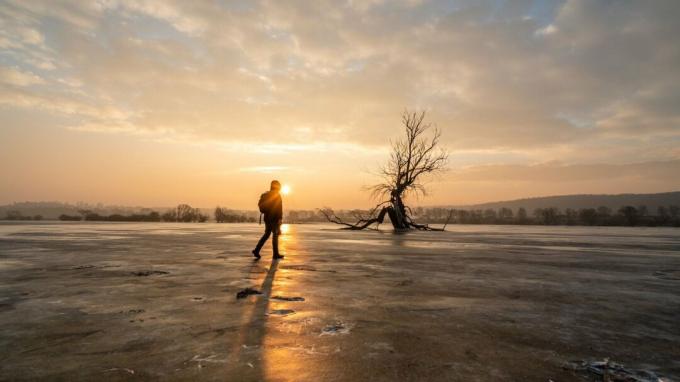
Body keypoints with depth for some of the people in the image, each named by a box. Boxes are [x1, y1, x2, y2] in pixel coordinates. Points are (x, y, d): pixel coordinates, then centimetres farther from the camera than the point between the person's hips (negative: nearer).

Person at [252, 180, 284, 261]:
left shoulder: (265, 195, 12)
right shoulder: (277, 195, -9)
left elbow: (261, 206, 12)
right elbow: (279, 208, -17)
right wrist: (280, 218, -18)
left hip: (267, 218, 7)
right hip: (274, 218, -7)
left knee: (266, 234, 16)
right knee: (275, 235, 1)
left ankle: (256, 250, 8)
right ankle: (276, 254, 5)